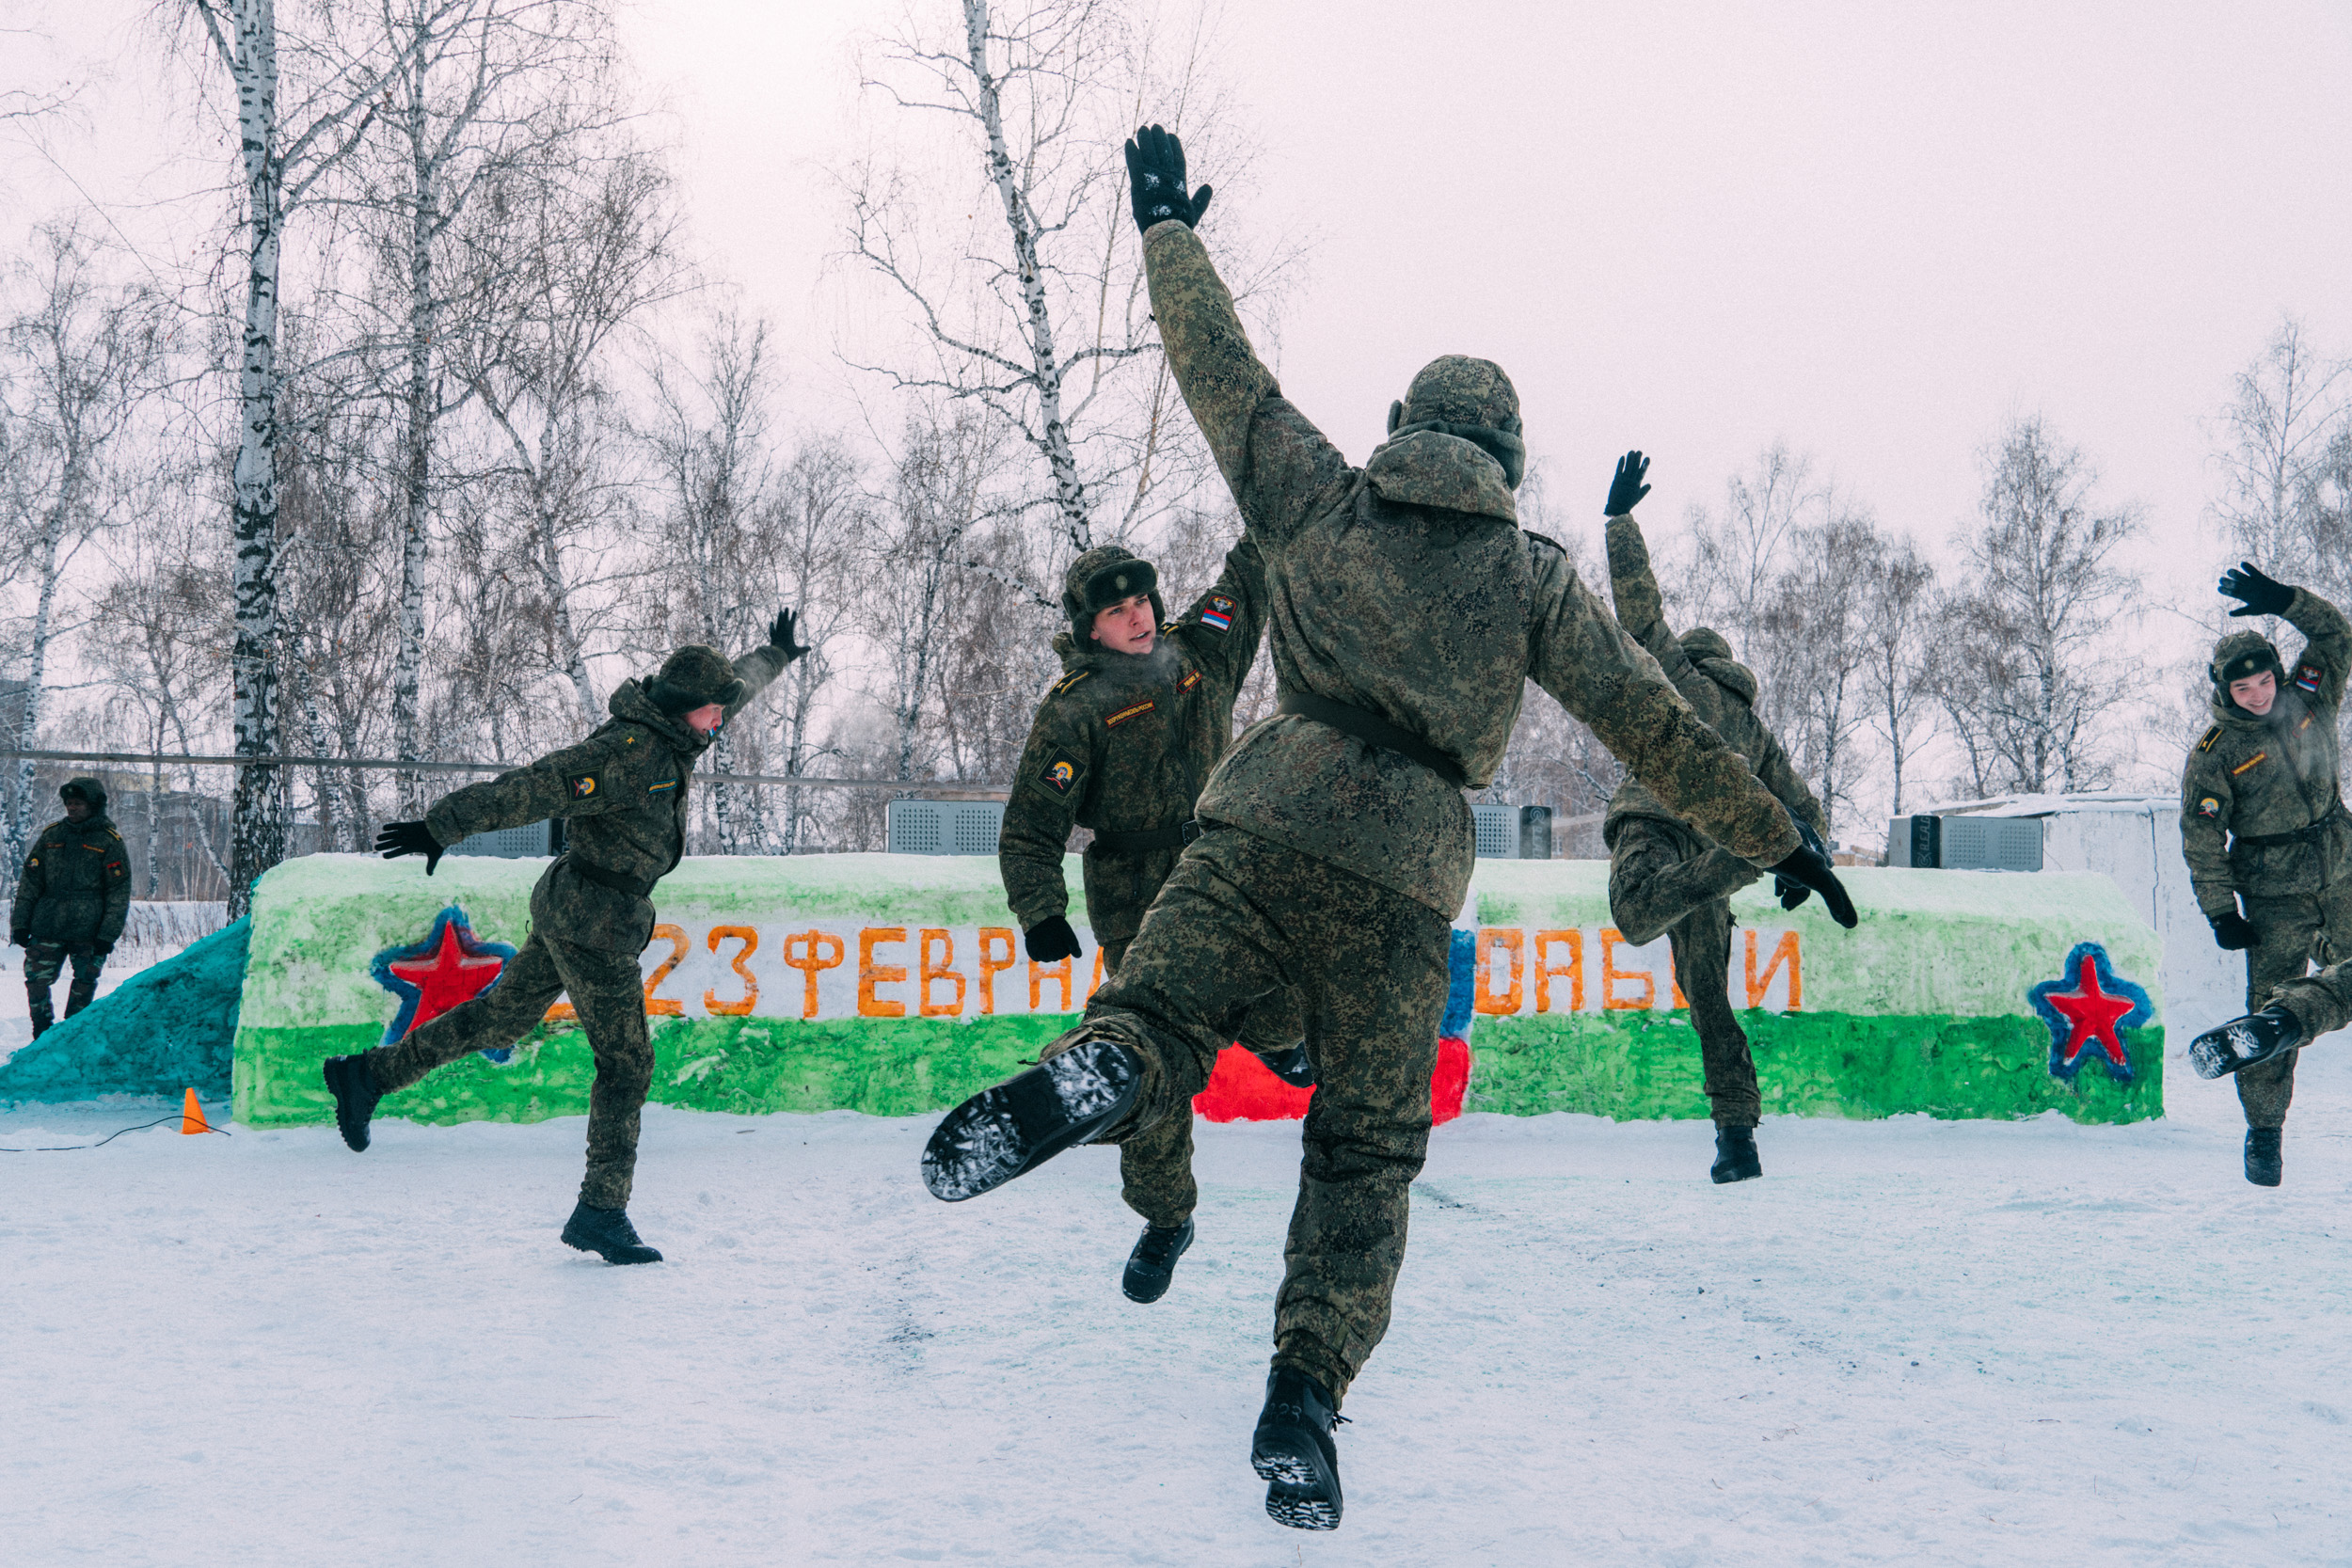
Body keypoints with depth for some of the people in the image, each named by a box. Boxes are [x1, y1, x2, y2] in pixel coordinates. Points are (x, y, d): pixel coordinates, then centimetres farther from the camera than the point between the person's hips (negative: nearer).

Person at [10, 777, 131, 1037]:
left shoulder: (109, 842, 1)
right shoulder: (51, 836, 10)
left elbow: (119, 893, -1)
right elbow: (30, 881, 13)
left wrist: (108, 935, -7)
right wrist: (20, 923, 5)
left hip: (89, 930, -3)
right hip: (47, 926, 3)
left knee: (84, 983, 1)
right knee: (36, 979, -5)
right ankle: (42, 1034, 9)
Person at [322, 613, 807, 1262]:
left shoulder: (672, 734, 6)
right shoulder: (627, 753, -24)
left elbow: (733, 688, 28)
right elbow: (525, 791, -25)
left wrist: (775, 655, 44)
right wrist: (439, 828, -24)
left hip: (569, 908, 10)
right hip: (597, 921, -10)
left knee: (499, 1018, 20)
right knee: (626, 1064, -4)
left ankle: (367, 1075, 29)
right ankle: (601, 1215, 2)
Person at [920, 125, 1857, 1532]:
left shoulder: (1322, 500, 13)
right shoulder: (1535, 577, 11)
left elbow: (1222, 370, 21)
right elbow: (1652, 720, 11)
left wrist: (1170, 229, 35)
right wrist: (1775, 837, 17)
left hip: (1266, 830, 0)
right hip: (1407, 878, 0)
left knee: (1156, 1023, -1)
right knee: (1366, 1151, 8)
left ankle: (1097, 1072, -39)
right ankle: (1307, 1393, -6)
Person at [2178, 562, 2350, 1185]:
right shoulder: (2213, 754, -10)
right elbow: (2201, 842, -8)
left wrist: (2282, 600, -18)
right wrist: (2221, 913, -10)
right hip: (2274, 898, -4)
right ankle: (2264, 1132, 5)